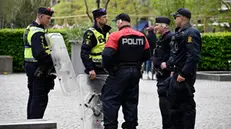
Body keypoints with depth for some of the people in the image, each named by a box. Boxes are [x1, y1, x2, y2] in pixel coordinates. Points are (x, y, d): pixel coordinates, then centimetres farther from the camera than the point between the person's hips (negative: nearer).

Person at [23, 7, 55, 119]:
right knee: (40, 98, -8)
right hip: (38, 69, -11)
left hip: (30, 67, 11)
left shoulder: (30, 29, 15)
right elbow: (40, 53, -27)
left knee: (33, 96, 18)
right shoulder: (38, 32, -19)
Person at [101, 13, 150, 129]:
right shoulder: (141, 36, 5)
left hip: (119, 72, -6)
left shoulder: (116, 36, -13)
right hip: (135, 72, 6)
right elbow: (146, 55, 10)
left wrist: (107, 67, -3)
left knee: (110, 100, 0)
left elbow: (107, 54, -20)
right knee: (131, 101, 14)